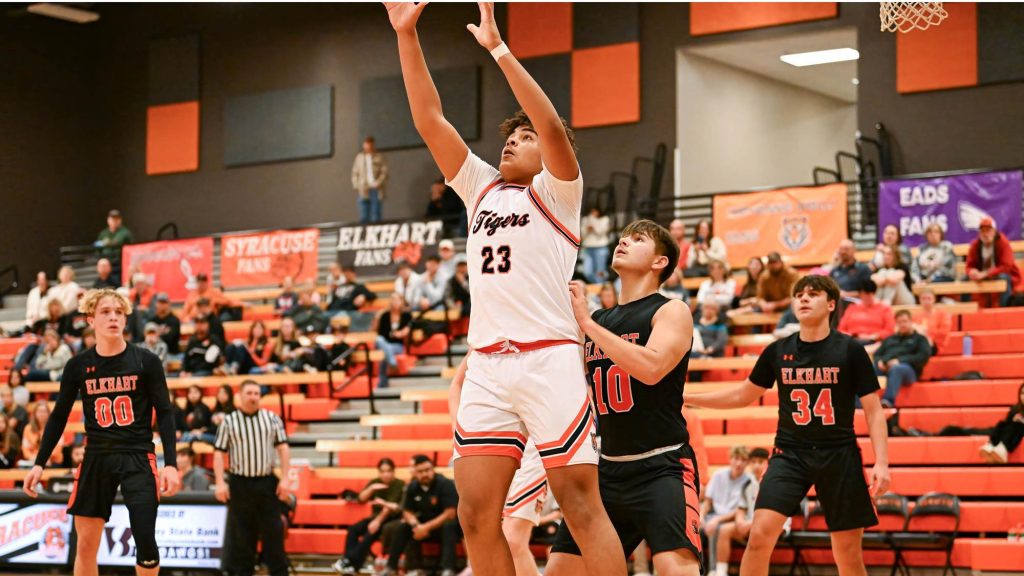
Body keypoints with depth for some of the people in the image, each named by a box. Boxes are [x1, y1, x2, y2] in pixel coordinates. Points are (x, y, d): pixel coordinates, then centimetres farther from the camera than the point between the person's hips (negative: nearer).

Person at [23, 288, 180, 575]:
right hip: (96, 458, 2)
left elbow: (164, 413, -2)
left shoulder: (145, 361, -5)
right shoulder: (78, 366, 1)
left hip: (138, 457, -2)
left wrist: (170, 463, -11)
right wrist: (39, 463, 5)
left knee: (145, 541, -9)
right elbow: (59, 416, 10)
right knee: (86, 544, 3)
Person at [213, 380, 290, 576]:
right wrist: (220, 483, -8)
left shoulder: (272, 418, 6)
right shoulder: (229, 422, 2)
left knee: (274, 530, 1)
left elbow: (282, 448, 5)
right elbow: (219, 453, 1)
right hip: (240, 484, -1)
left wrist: (284, 479, -2)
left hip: (267, 482, 1)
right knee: (241, 534, 3)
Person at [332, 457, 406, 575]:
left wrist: (378, 521, -29)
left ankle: (350, 562, -34)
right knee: (353, 529, -20)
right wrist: (371, 489, -21)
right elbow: (361, 499, -3)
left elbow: (392, 506, -20)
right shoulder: (375, 482, 8)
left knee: (371, 532, -33)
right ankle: (349, 562, -29)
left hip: (392, 519, -6)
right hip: (376, 517, 6)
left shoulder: (400, 485, -9)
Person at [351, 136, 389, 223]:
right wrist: (357, 186, 2)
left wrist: (377, 184, -12)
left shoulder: (379, 157, 5)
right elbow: (355, 173, 13)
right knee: (364, 217, -4)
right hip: (363, 191, 2)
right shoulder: (360, 157, 12)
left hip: (376, 190, -2)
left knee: (375, 217, -3)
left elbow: (384, 173, 0)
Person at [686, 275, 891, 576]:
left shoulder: (851, 350, -5)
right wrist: (685, 397, 9)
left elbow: (874, 410, -2)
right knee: (761, 533, -17)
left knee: (848, 552, 4)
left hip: (839, 455, -1)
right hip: (789, 453, 2)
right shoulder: (778, 351, 2)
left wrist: (881, 463, -12)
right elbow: (742, 395, 15)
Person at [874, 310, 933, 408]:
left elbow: (924, 356, 3)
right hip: (885, 367, 3)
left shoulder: (920, 339, 21)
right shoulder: (889, 339, 35)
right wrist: (879, 361, 0)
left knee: (896, 369, -42)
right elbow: (877, 354, 27)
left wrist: (900, 361, -10)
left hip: (907, 368, -3)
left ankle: (888, 401, -62)